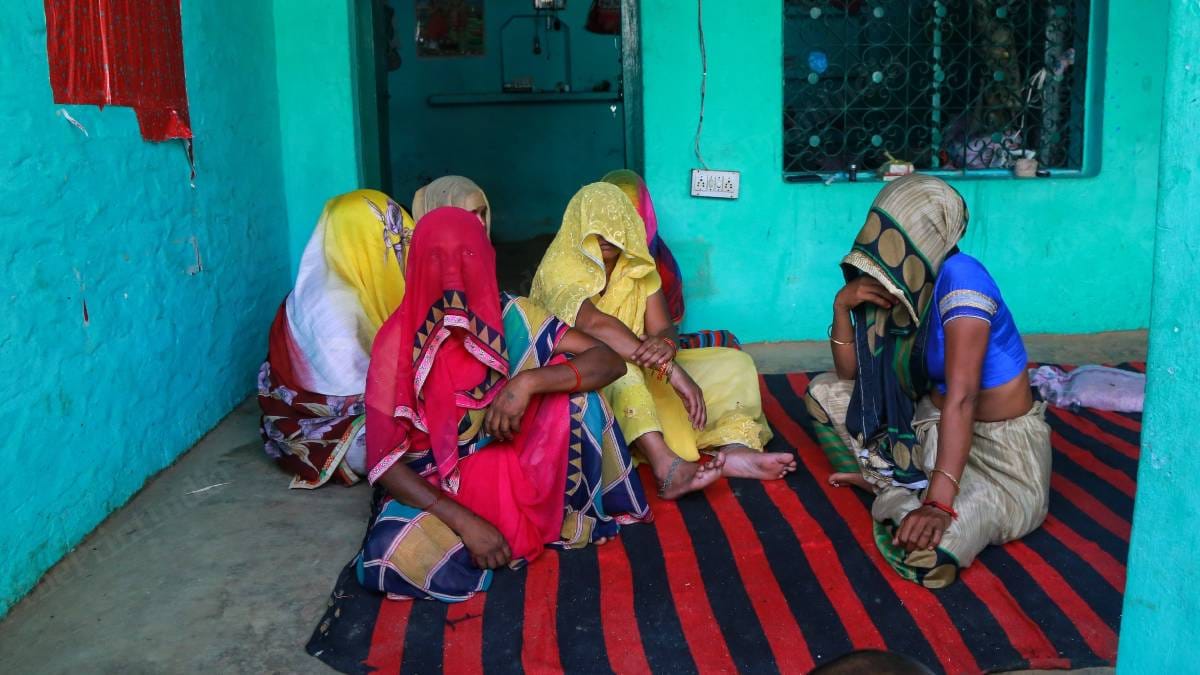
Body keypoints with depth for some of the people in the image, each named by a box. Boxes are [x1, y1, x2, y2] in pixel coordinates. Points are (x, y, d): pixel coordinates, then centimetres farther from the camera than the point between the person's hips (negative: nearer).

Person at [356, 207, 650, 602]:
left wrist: (528, 382, -31)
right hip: (438, 488, -1)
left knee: (572, 380, -21)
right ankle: (520, 530, -8)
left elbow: (610, 361, -14)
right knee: (387, 560, -33)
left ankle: (565, 516, -4)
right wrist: (465, 522, -28)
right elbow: (383, 460, -16)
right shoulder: (397, 342, -14)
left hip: (516, 470, 2)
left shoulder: (512, 317, -9)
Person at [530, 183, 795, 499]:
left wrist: (664, 345, -33)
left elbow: (662, 328, -5)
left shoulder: (638, 268, 5)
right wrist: (669, 368, -42)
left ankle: (733, 448, -34)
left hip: (641, 376, 7)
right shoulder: (559, 270, -15)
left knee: (735, 363, -4)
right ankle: (668, 467, -56)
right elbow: (594, 323, -34)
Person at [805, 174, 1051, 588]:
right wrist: (843, 305, -13)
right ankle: (889, 483, 7)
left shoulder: (958, 276, -26)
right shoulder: (901, 286, -2)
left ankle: (895, 493, 1)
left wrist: (939, 502, -42)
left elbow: (961, 396, -36)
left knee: (923, 554, -31)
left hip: (1001, 449, -7)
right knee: (823, 391, 9)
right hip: (932, 423, 8)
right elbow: (851, 374, 4)